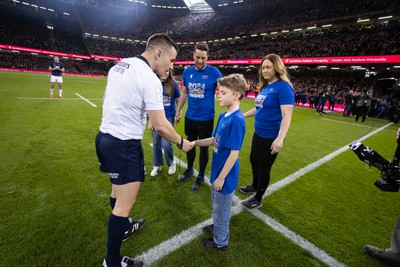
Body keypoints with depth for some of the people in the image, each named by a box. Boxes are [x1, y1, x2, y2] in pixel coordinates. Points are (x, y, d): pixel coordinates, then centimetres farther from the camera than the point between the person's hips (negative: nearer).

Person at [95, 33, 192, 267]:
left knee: (118, 190, 26)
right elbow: (160, 125, -20)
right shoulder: (150, 79, -19)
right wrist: (181, 142, -5)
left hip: (105, 136, 10)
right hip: (124, 145, -10)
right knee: (125, 204, 5)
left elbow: (106, 99, 19)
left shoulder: (119, 65, 8)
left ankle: (123, 228, 50)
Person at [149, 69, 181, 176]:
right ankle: (157, 165, 30)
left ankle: (171, 163, 21)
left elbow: (178, 101, 6)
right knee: (156, 143, 10)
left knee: (166, 144, -7)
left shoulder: (173, 84, -6)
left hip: (168, 118, -2)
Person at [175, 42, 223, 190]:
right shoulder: (187, 71, 2)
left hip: (206, 118, -4)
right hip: (190, 117, 4)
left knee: (203, 147, 10)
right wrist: (178, 110, 14)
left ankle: (201, 176, 29)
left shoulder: (213, 72, -11)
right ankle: (189, 169, 41)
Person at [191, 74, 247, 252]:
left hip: (225, 175, -8)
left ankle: (220, 241, 37)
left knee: (221, 207, 13)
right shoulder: (223, 115, 1)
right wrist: (196, 143, -2)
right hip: (218, 170, 8)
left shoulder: (237, 120, -25)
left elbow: (234, 153, -24)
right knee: (216, 202, 28)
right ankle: (218, 226, 54)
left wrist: (221, 177, -19)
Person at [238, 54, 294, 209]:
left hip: (271, 137, -9)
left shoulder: (283, 87, -17)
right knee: (254, 160, 23)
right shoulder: (265, 86, 8)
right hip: (258, 133, 9)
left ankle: (258, 199, 29)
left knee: (264, 167, 7)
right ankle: (255, 186, 50)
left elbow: (286, 116, -23)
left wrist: (280, 138, -32)